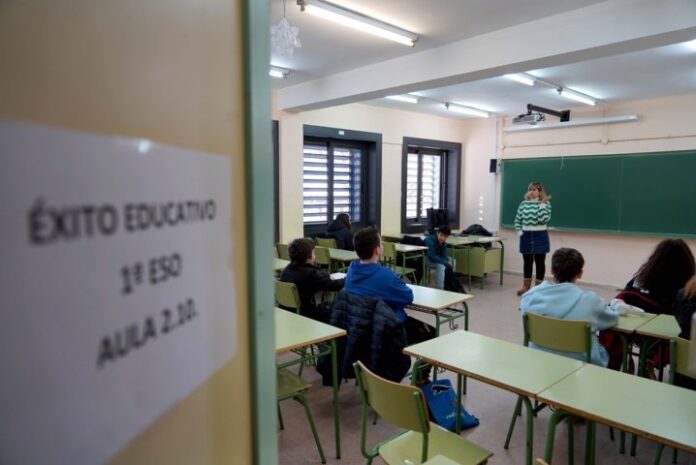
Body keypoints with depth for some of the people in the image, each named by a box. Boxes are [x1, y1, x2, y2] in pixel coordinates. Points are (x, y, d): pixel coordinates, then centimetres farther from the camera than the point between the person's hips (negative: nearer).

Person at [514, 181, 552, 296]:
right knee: (527, 261, 12)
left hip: (540, 236, -3)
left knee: (540, 262, 4)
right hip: (526, 236, 3)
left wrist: (543, 205, -21)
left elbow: (544, 220, -18)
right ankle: (526, 285, 23)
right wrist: (519, 231, 0)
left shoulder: (545, 204, -5)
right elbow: (517, 220, 11)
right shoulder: (523, 204, 5)